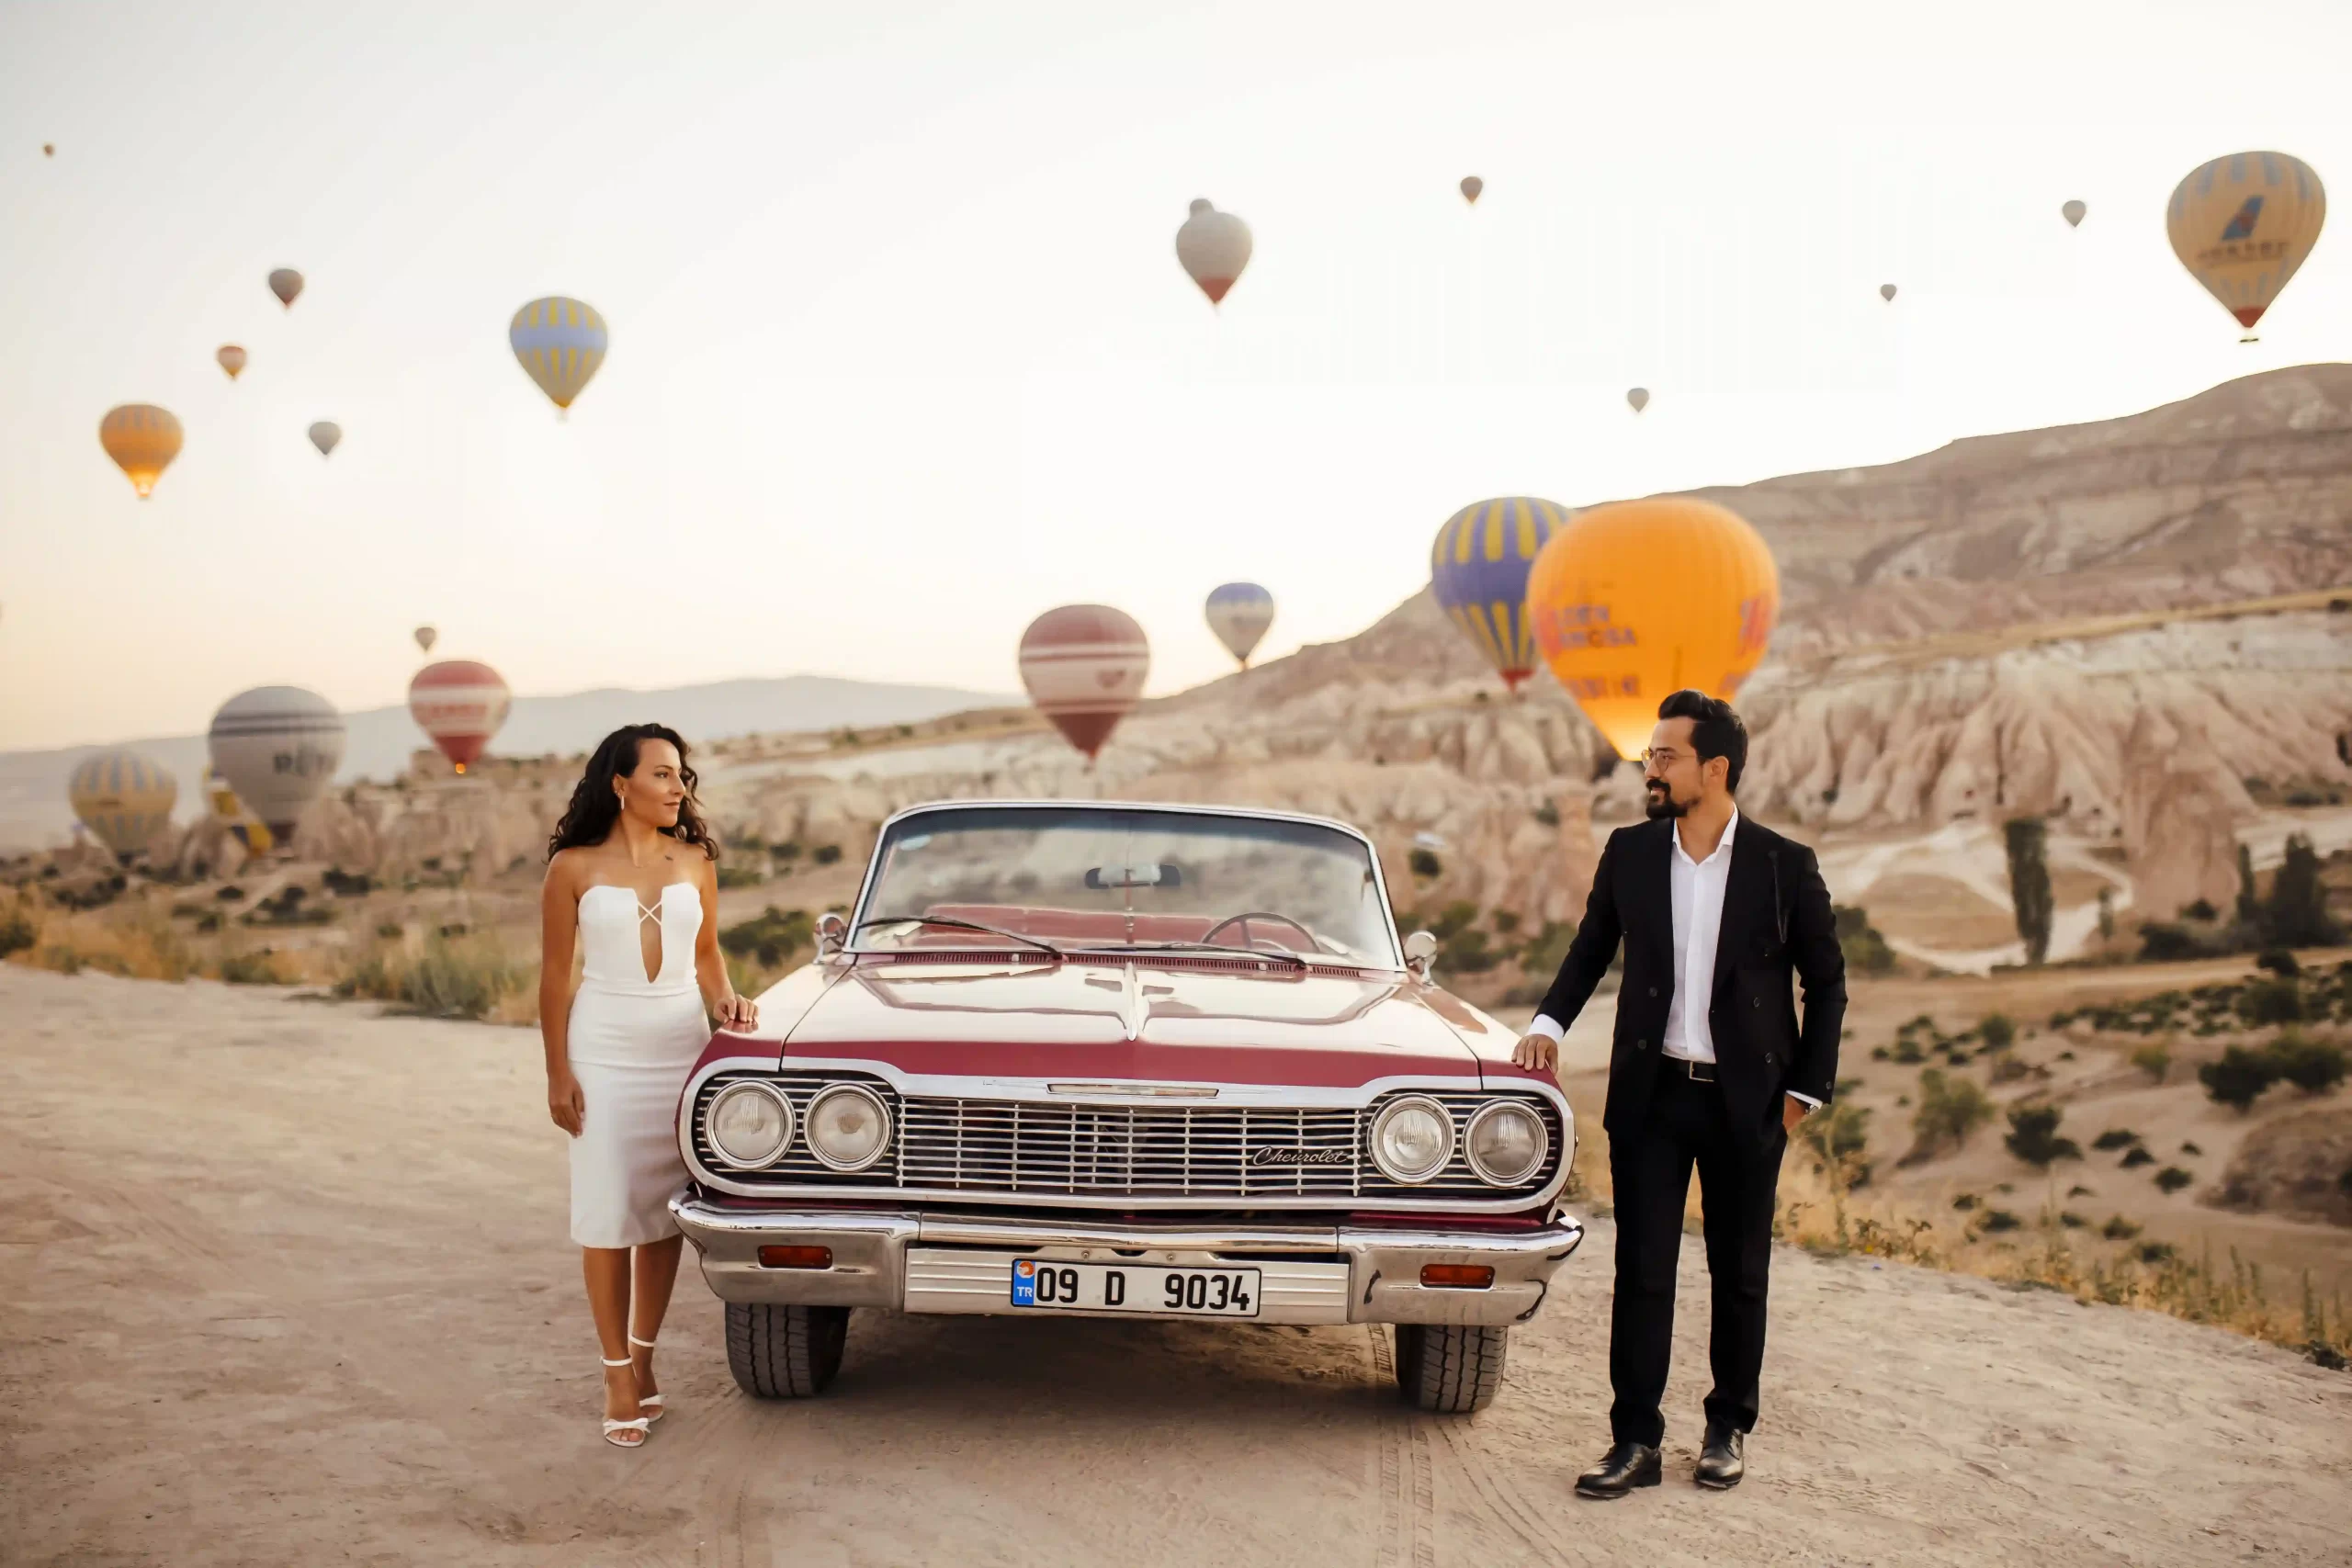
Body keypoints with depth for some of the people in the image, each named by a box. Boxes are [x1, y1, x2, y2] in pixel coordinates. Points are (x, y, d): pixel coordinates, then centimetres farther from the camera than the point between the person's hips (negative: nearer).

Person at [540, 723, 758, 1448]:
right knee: (607, 1216, -1)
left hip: (681, 1045, 3)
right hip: (604, 1052, -2)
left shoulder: (695, 860, 4)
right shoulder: (574, 868, -4)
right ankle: (619, 1378, 7)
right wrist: (557, 1074, -4)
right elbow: (554, 974, -1)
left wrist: (725, 999, -8)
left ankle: (643, 1356, 21)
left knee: (664, 1211, 6)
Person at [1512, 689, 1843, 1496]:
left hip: (1746, 1100, -1)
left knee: (1739, 1275, 10)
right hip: (1652, 1095, 2)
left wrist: (1807, 1090, -1)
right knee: (1641, 1273, 0)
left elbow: (1826, 982, 3)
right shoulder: (1629, 852, 2)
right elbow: (1591, 947, 14)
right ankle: (1635, 1440, 6)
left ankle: (1729, 1428, 25)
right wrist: (1550, 1022, -2)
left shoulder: (1785, 865, -5)